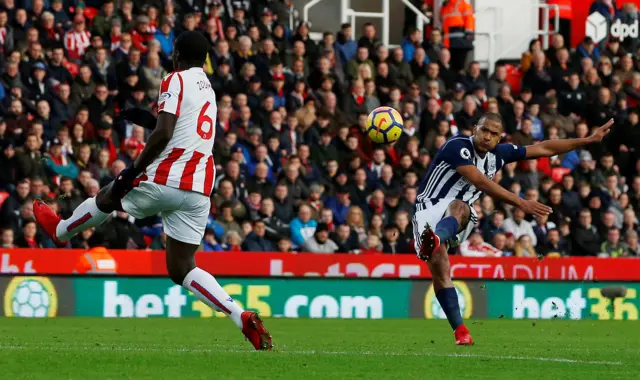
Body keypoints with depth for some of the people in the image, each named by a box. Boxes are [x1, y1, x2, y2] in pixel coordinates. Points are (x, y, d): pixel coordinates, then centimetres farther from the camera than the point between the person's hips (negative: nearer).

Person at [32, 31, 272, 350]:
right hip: (200, 189, 6)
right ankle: (242, 316, -12)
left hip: (165, 180, -6)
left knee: (106, 198, 23)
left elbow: (163, 133, -16)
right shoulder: (208, 89, 20)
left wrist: (132, 172, -12)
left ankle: (60, 230, 49)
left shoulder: (176, 81, -5)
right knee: (181, 269, 6)